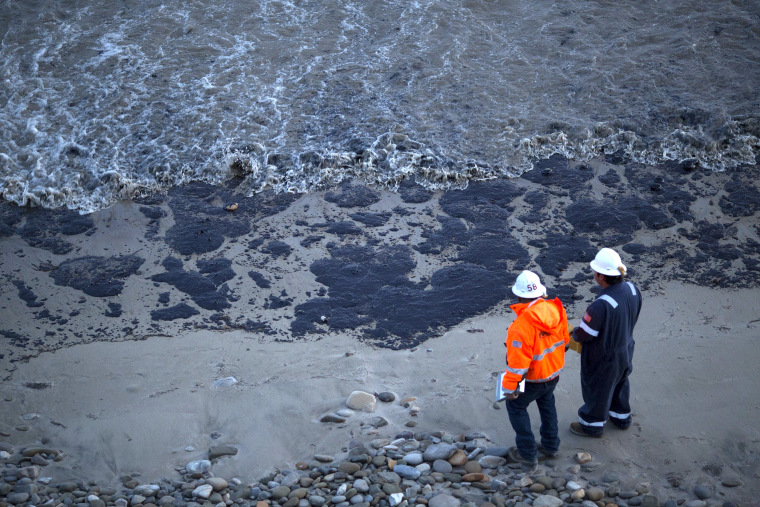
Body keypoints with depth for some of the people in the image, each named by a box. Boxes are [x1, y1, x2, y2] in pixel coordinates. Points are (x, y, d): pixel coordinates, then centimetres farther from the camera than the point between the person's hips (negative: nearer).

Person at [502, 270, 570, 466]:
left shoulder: (521, 325, -35)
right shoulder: (555, 310, -14)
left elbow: (517, 361, -28)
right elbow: (564, 338, 3)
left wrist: (510, 387, -16)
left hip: (533, 378, -7)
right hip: (555, 371, 7)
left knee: (516, 406, 17)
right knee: (546, 404, 30)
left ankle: (527, 453, 24)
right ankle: (551, 446, 43)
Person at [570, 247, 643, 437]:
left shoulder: (601, 305, -40)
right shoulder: (632, 290, -16)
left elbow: (583, 334, -26)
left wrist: (574, 334, -4)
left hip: (603, 358, -7)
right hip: (625, 350, 7)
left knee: (596, 390, 19)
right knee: (620, 383, 31)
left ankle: (592, 425, 42)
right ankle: (621, 417, 54)